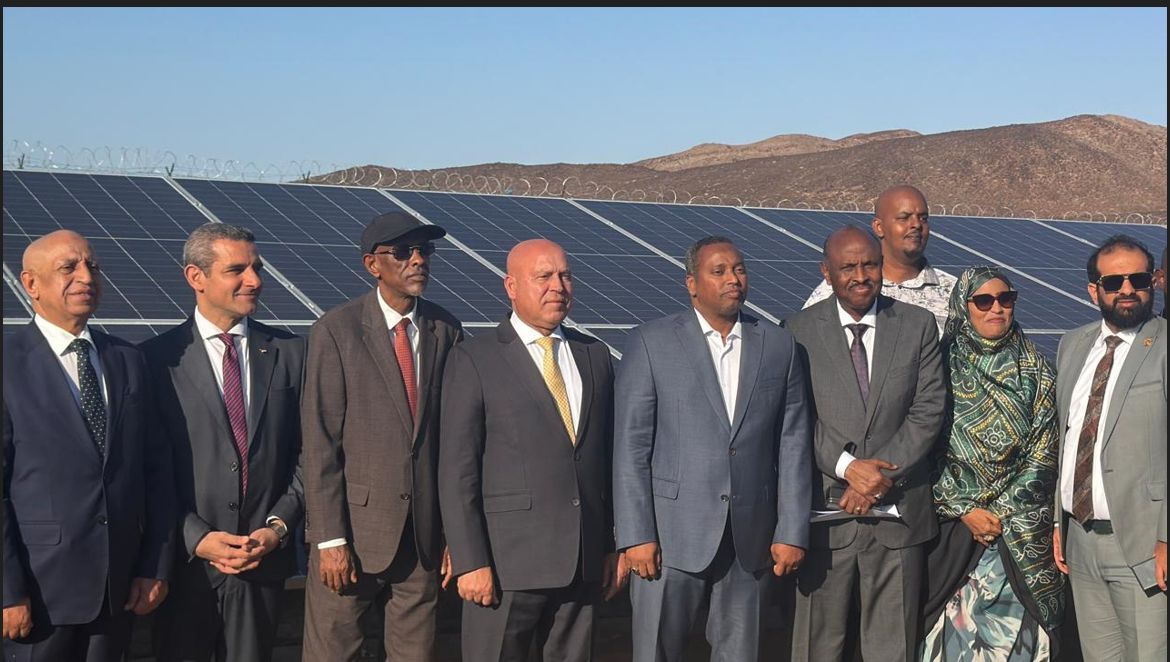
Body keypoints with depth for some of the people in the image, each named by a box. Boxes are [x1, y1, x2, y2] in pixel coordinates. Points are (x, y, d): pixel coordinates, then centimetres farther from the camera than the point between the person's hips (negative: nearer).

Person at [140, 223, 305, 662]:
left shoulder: (290, 353, 5)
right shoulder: (158, 358, -4)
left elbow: (307, 450, 6)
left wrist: (279, 526, -5)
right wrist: (197, 538, -12)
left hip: (266, 557, 2)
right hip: (186, 562, -2)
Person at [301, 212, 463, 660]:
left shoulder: (446, 331, 5)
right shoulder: (337, 330, -7)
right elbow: (319, 443, -9)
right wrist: (330, 539, -13)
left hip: (424, 535, 4)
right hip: (355, 527, -3)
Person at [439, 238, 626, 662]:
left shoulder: (595, 356, 11)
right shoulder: (474, 360, -4)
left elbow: (609, 456, 13)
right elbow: (457, 470, -8)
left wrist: (614, 545, 10)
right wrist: (470, 562, -13)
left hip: (584, 562, 5)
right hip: (507, 562, -4)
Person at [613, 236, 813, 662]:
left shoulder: (779, 346, 7)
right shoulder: (651, 343, -1)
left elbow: (793, 446, 6)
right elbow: (631, 446, -4)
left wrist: (792, 531, 1)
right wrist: (636, 534, -10)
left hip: (751, 538, 3)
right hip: (673, 532, -2)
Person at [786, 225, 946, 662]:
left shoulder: (918, 325, 5)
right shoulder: (800, 331, 1)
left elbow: (929, 409, -1)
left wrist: (883, 475, -10)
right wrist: (847, 467, -16)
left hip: (897, 513, 1)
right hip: (824, 515, -1)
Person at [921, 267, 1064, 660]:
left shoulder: (1035, 370, 4)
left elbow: (1042, 453, 1)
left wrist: (1001, 513, -6)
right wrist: (966, 510, -7)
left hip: (1022, 528, 1)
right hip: (952, 524, 0)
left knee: (1013, 628, -2)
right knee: (954, 627, 0)